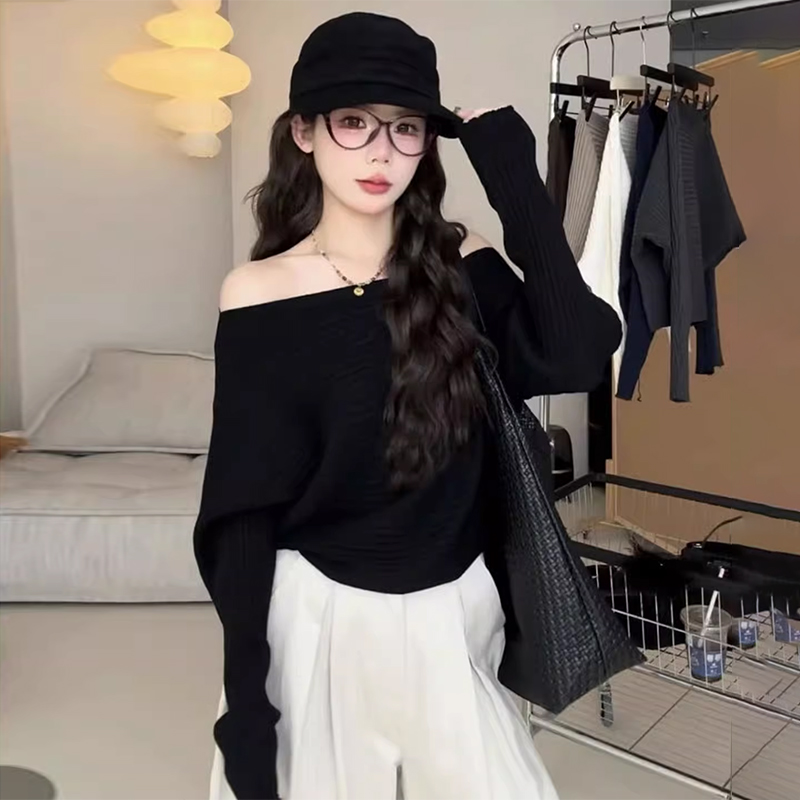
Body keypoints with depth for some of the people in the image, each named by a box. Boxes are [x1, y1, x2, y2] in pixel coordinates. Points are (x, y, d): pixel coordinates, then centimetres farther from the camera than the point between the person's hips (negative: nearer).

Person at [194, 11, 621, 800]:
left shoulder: (462, 270, -2)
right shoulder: (260, 295, -10)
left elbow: (574, 358, -19)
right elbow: (244, 515, -9)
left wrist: (515, 179, -14)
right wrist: (243, 696, -9)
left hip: (455, 618, 3)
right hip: (319, 620, -2)